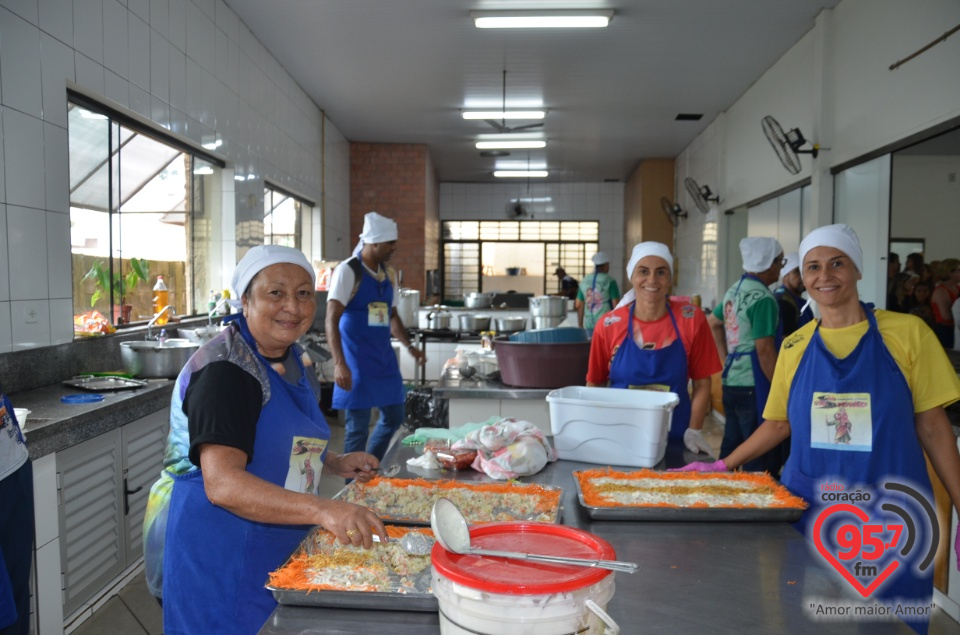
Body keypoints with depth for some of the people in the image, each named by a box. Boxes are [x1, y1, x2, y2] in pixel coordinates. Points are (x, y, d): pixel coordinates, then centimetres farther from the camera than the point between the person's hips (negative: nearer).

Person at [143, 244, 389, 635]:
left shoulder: (293, 360, 6)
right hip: (215, 554, -9)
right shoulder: (225, 369, -22)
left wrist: (335, 463, 6)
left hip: (275, 551, 9)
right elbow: (223, 484, -31)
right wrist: (323, 510, -40)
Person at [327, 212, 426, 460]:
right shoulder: (347, 271, -12)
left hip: (384, 358, 7)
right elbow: (332, 321, -18)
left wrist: (409, 346, 9)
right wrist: (339, 364, -27)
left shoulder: (388, 274, 9)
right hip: (358, 362, -7)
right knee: (358, 427, 0)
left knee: (394, 417, 14)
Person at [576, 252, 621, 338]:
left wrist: (580, 325, 17)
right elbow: (616, 304, -9)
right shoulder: (609, 281, -6)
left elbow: (579, 305, 10)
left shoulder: (584, 281, 8)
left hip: (589, 324, 5)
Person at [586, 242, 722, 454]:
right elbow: (594, 384, 3)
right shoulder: (609, 325, -6)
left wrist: (693, 432, -9)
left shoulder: (691, 319, -7)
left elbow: (702, 383, 0)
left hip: (674, 438, 0)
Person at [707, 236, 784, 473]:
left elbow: (712, 322, 26)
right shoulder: (762, 298, -16)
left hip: (731, 381, 9)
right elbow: (765, 351, -19)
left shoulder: (735, 290, 11)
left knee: (731, 451, 16)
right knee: (764, 460, -2)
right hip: (753, 386, -9)